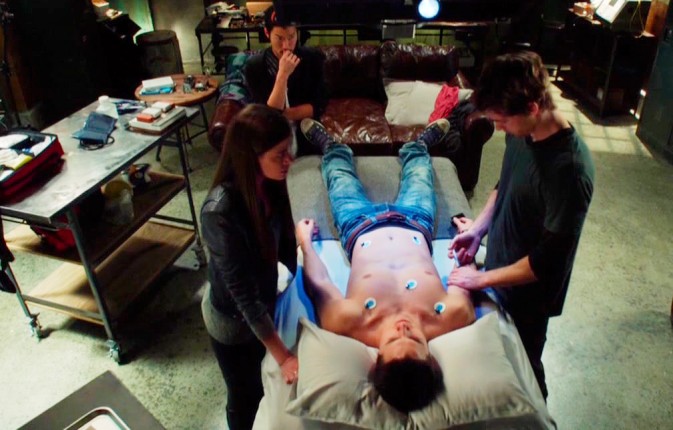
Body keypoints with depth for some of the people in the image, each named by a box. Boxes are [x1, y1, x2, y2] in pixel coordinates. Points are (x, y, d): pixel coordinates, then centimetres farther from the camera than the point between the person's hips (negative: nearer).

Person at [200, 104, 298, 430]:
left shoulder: (267, 184, -16)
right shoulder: (220, 213, -36)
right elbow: (242, 292, -29)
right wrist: (283, 357, -23)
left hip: (264, 301, 6)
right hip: (233, 320, -6)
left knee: (265, 387, 30)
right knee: (246, 397, 22)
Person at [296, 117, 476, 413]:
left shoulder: (348, 323, -44)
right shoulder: (451, 319, -40)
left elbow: (318, 283, -23)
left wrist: (305, 240, -6)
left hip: (360, 228, -1)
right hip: (415, 226, 1)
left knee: (340, 171, 23)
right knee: (415, 157, 24)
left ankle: (330, 146, 60)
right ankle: (420, 143, 62)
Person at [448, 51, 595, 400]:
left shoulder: (569, 169, -34)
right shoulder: (521, 133, -11)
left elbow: (548, 261, -28)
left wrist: (482, 279, -21)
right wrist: (479, 226, -1)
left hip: (528, 289, -7)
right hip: (500, 265, 7)